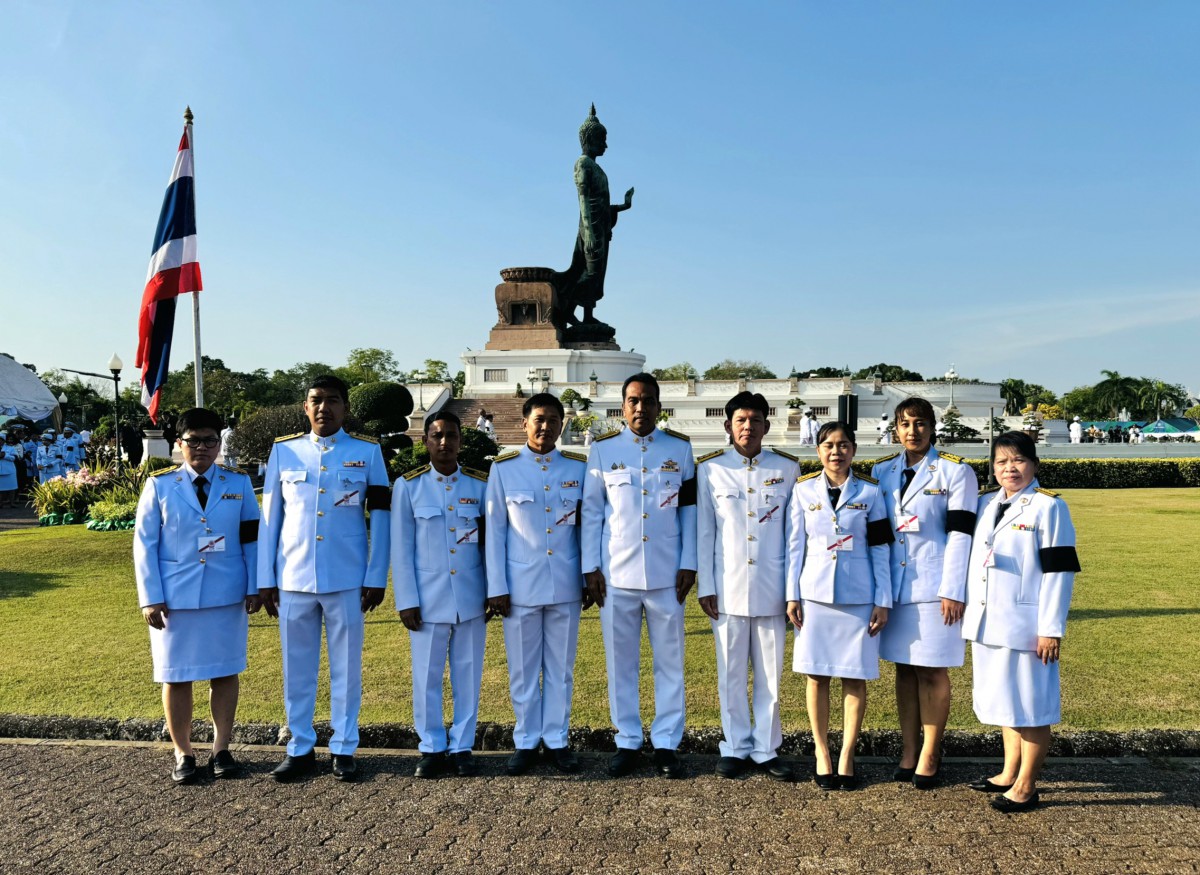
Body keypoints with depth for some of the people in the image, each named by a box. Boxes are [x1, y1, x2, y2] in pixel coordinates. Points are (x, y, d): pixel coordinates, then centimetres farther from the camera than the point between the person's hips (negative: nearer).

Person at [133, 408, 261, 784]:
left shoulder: (238, 483, 2)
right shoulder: (159, 485, -1)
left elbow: (252, 539, 4)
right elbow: (144, 544, -1)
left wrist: (254, 587, -1)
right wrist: (150, 598, -6)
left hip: (227, 596, 1)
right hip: (174, 597, 0)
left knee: (225, 672, 9)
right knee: (176, 676, 8)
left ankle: (221, 749, 23)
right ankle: (183, 754, 23)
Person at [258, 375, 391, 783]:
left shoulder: (368, 452, 1)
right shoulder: (283, 450, 4)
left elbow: (379, 517, 1)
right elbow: (270, 517, 6)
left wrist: (376, 578, -3)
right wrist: (266, 579, 3)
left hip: (347, 580, -1)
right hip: (293, 580, 2)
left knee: (346, 667, 8)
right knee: (297, 669, 10)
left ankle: (344, 749, 21)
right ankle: (300, 749, 24)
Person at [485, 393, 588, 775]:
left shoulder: (578, 468, 3)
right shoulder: (504, 468, -1)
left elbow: (586, 527, 7)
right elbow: (495, 530, 0)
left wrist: (590, 578, 5)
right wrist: (496, 587, -3)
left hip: (565, 586, 1)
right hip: (520, 586, -1)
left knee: (561, 667, 11)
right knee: (523, 669, 9)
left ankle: (557, 740, 24)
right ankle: (526, 742, 23)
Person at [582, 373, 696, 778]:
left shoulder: (680, 448, 5)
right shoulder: (603, 450, 4)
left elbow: (689, 510, 6)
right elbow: (591, 512, 5)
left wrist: (688, 564, 0)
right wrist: (590, 567, 0)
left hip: (666, 575, 0)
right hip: (616, 575, 0)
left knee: (669, 662, 6)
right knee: (620, 663, 7)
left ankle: (667, 744, 18)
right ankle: (627, 743, 20)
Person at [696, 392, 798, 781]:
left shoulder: (787, 469, 5)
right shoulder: (710, 469, 3)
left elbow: (794, 531, 7)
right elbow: (703, 533, 4)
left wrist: (794, 589, 3)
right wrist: (705, 587, 0)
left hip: (772, 590, 1)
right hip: (727, 590, 0)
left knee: (770, 674, 8)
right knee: (731, 674, 7)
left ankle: (766, 749, 20)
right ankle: (735, 748, 20)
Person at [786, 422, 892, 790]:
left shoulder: (869, 492, 3)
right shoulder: (803, 490, 4)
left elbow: (880, 550, 3)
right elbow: (795, 545, 5)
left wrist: (883, 601, -1)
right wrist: (792, 595, 0)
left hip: (858, 595, 0)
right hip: (815, 593, 1)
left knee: (855, 676, 4)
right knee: (817, 674, 5)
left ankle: (847, 757, 14)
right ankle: (822, 756, 16)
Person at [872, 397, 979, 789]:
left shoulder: (956, 471, -3)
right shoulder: (881, 472, 8)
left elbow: (960, 533, -8)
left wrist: (953, 592, -13)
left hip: (934, 586, -4)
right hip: (894, 586, 4)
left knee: (932, 670, 3)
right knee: (904, 667, 10)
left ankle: (929, 757, 13)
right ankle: (908, 751, 20)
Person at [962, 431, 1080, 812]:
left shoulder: (1048, 506, -8)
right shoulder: (986, 504, 11)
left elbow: (1059, 571, -12)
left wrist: (1051, 628, -15)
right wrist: (970, 613, 12)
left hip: (1025, 624, -7)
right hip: (987, 623, 7)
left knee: (1030, 703, 3)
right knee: (1004, 700, 17)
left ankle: (1026, 786, 14)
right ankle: (1009, 774, 31)